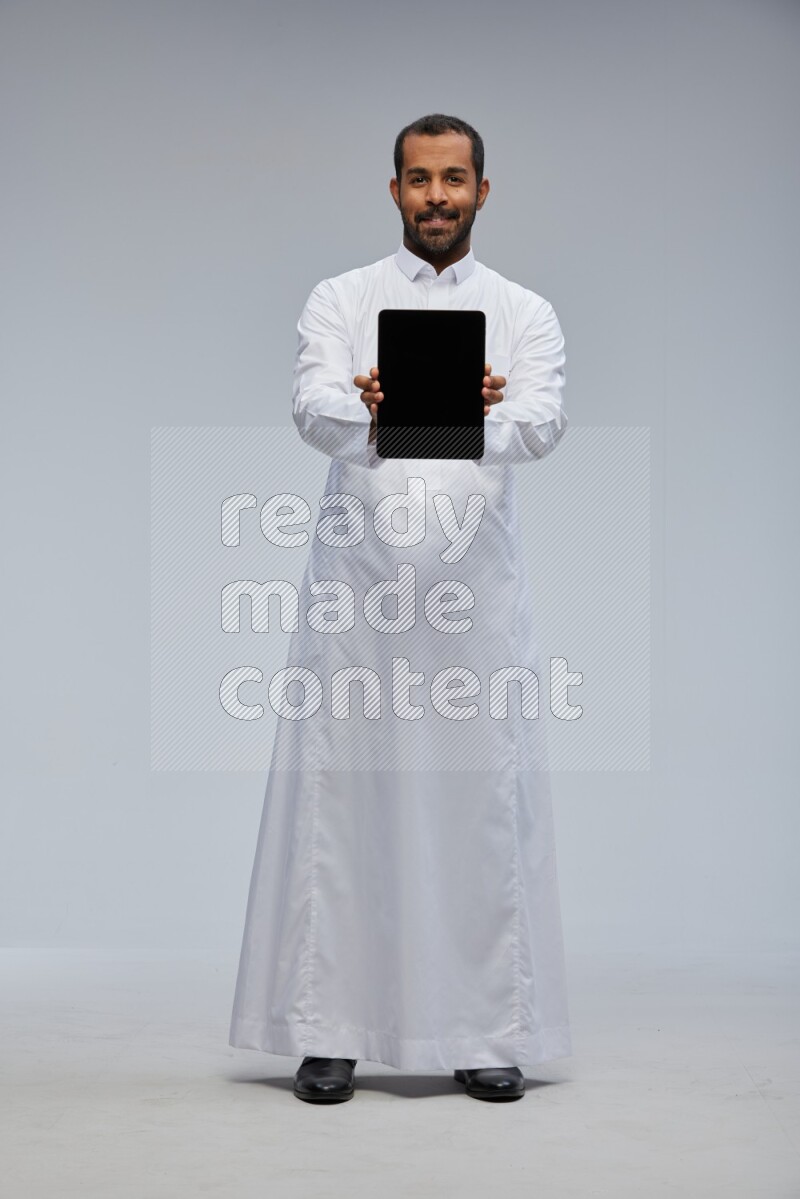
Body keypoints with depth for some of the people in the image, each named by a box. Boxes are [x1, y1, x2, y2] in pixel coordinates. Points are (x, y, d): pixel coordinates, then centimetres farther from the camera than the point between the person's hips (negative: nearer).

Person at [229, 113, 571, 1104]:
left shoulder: (525, 313, 9)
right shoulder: (340, 301, 8)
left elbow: (543, 422, -10)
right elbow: (313, 408, -11)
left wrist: (483, 416, -33)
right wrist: (370, 412, -35)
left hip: (477, 588, 1)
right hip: (356, 585, 0)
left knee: (485, 808, 1)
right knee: (339, 804, 0)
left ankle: (490, 1033, 11)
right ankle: (326, 1032, 8)